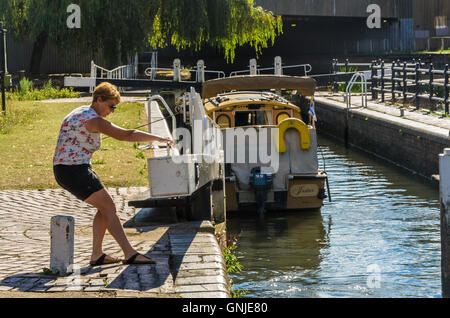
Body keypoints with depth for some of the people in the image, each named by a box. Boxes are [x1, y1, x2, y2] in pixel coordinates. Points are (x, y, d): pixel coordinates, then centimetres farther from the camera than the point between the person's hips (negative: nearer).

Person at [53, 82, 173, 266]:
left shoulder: (81, 113, 15)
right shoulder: (93, 120, -16)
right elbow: (126, 135, -19)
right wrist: (158, 139, -14)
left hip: (64, 170, 10)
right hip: (75, 171, -10)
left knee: (105, 207, 13)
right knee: (109, 208, -8)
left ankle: (97, 254, 12)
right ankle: (130, 254, -9)